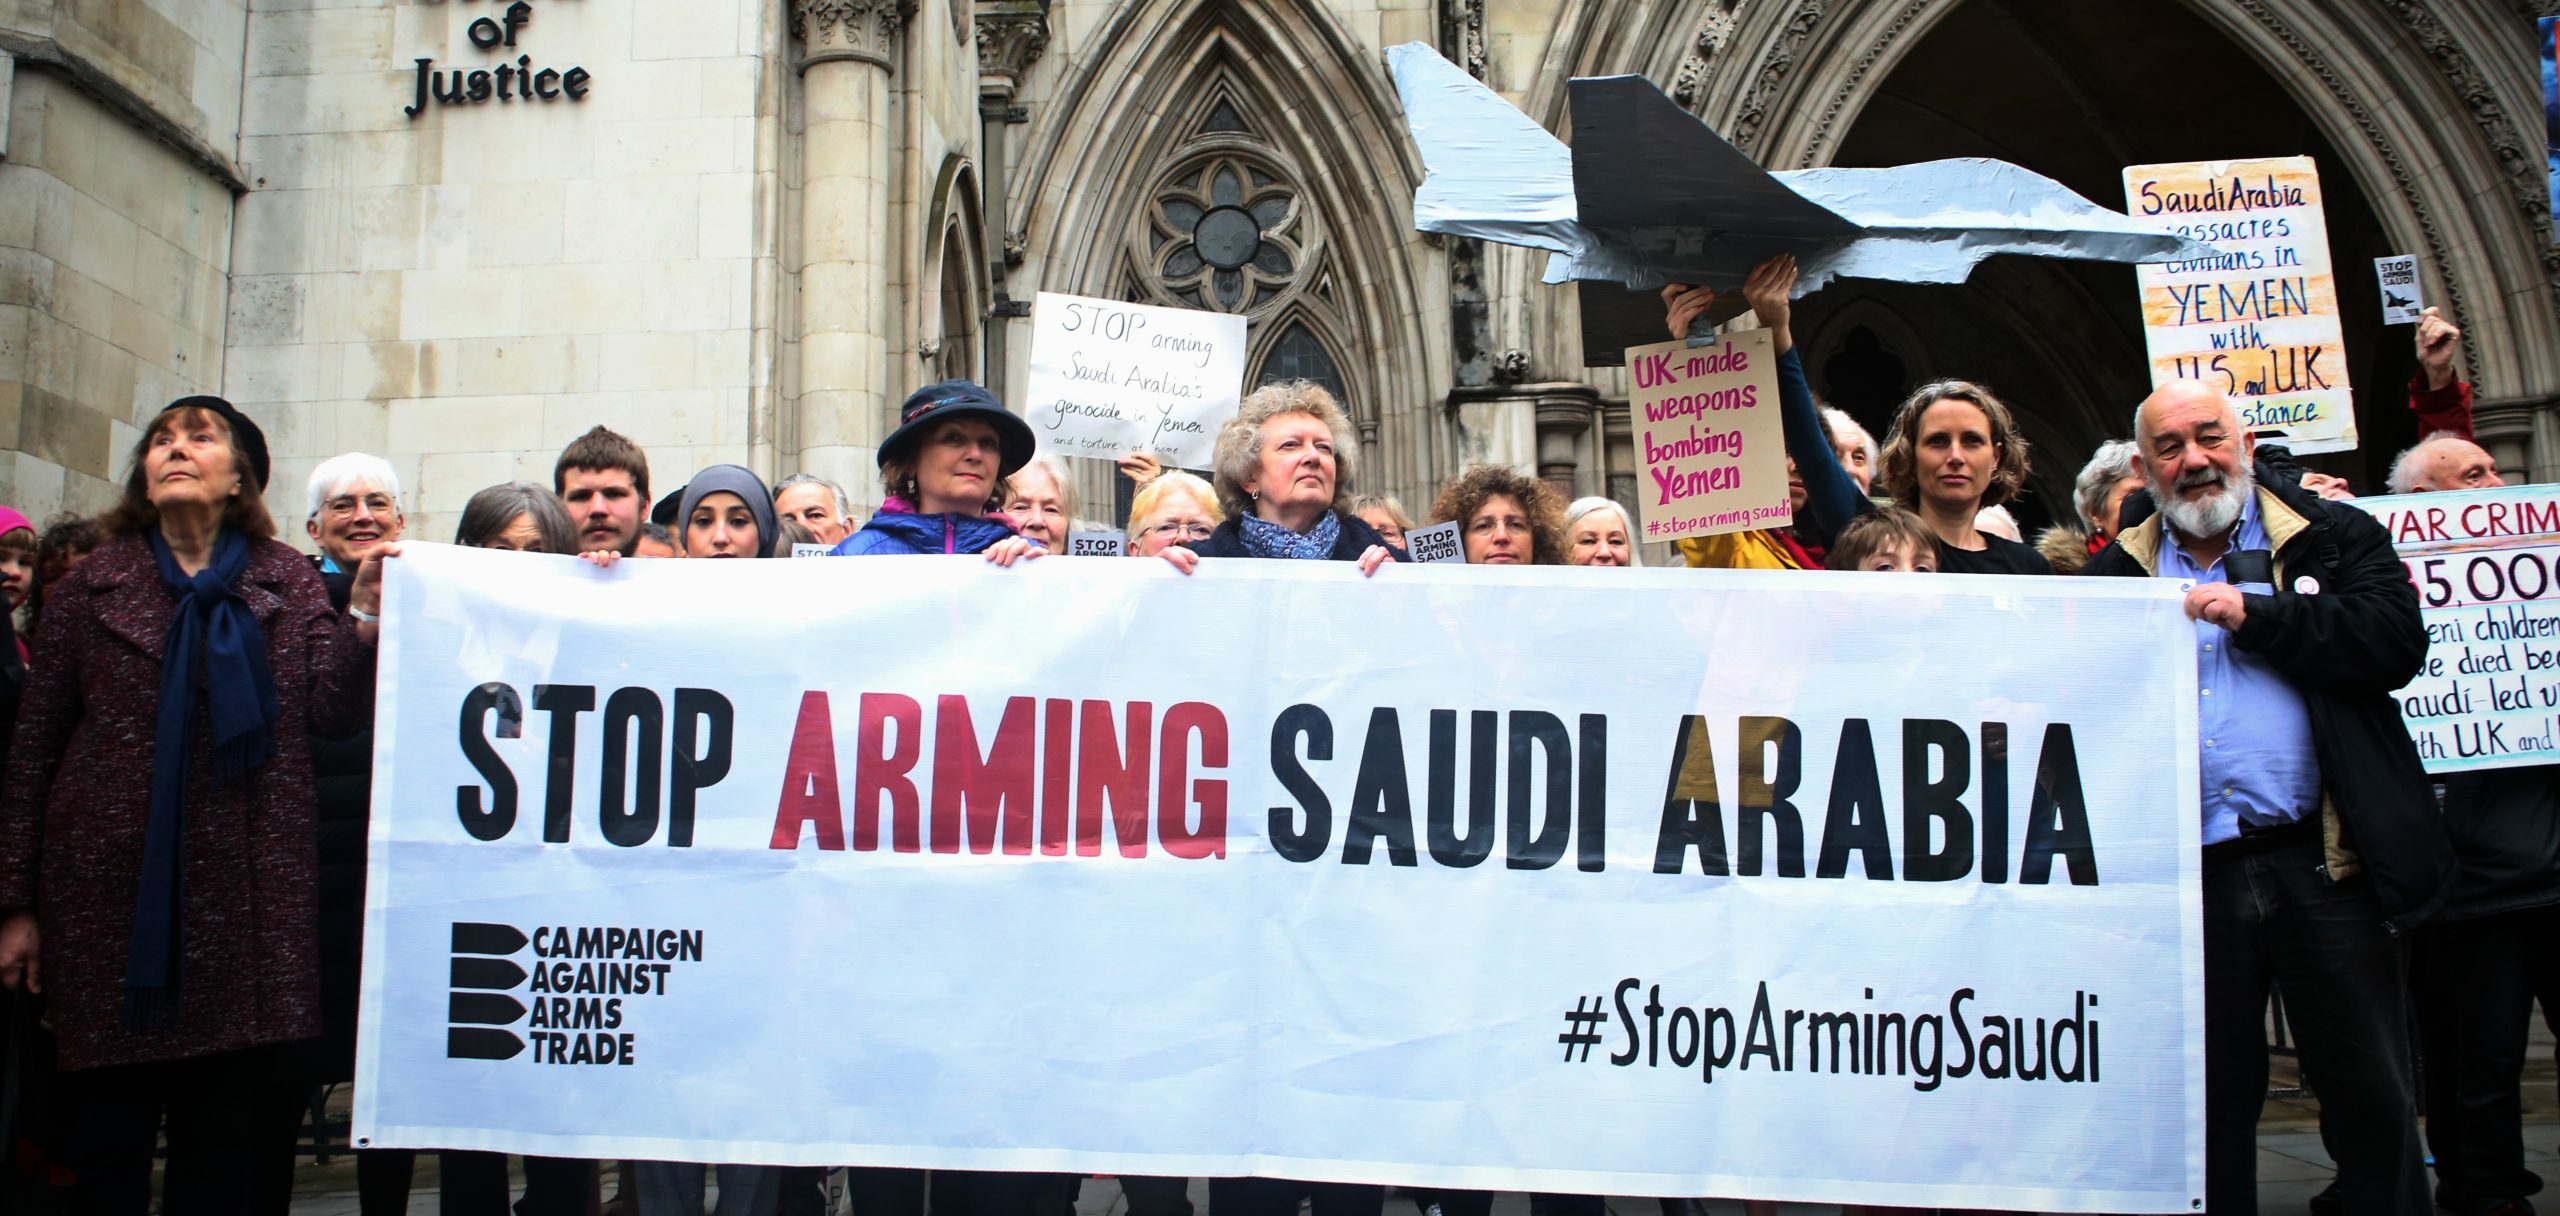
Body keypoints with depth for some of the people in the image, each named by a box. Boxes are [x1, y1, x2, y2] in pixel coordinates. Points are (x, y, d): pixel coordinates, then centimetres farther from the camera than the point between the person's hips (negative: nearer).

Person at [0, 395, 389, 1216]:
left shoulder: (288, 582, 8)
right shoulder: (94, 586, 7)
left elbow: (334, 713, -2)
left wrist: (365, 621, -19)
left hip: (245, 892, 0)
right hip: (109, 892, 0)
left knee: (226, 1145, 5)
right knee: (109, 1129, 4)